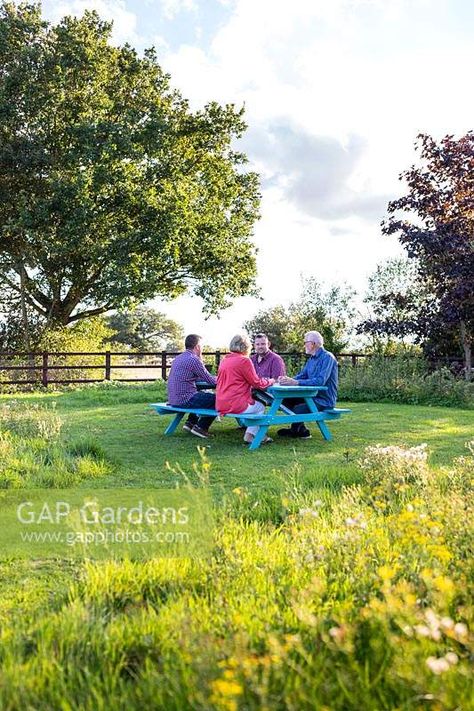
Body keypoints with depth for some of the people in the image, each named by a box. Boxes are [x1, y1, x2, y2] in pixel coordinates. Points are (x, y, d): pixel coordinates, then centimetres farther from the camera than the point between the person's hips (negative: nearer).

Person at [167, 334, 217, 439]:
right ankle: (200, 427, 2)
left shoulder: (178, 358, 15)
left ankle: (190, 423, 24)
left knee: (202, 395, 31)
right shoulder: (193, 359, -15)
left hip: (173, 400, 10)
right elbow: (211, 381, -11)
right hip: (184, 400, -10)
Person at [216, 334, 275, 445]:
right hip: (236, 406, -7)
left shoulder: (224, 360, 12)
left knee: (256, 405, 28)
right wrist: (270, 381, 14)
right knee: (260, 407, 20)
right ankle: (250, 435, 13)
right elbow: (257, 383, -6)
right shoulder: (244, 361, -11)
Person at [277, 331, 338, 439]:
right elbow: (302, 375, 10)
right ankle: (297, 428, 10)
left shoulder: (327, 358, -17)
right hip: (312, 396, 9)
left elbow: (321, 381, -29)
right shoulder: (311, 358, 14)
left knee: (297, 409, -26)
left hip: (324, 401, -9)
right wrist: (287, 380, -11)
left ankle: (301, 431, 4)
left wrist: (296, 382, -34)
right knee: (287, 400, 1)